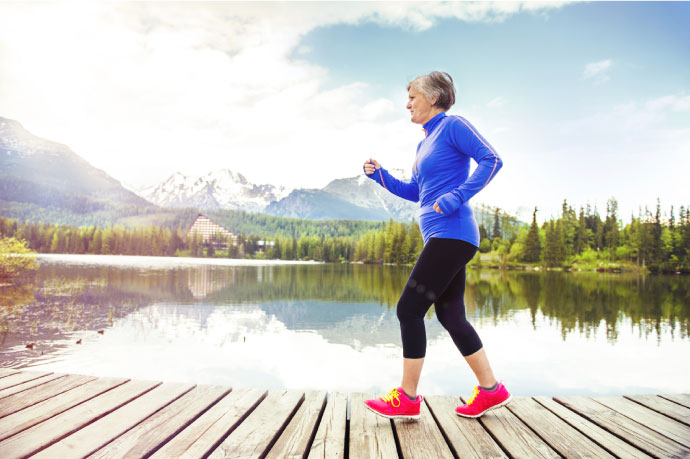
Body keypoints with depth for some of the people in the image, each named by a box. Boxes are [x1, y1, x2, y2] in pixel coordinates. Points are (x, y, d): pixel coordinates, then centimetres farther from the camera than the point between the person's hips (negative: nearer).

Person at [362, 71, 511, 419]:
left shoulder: (452, 125, -4)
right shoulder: (425, 143, 21)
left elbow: (491, 160, -13)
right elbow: (415, 192, 26)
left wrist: (455, 198, -22)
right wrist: (379, 175, 14)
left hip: (451, 235, -10)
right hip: (443, 238, 10)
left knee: (409, 309, -8)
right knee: (450, 315, 11)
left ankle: (407, 397, 2)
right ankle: (490, 389, 21)